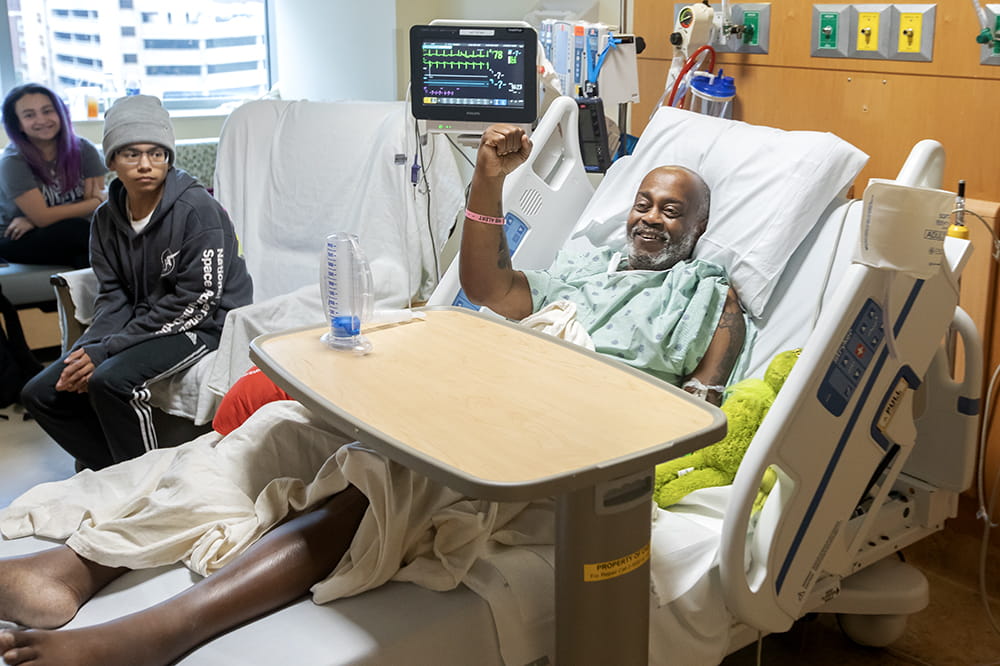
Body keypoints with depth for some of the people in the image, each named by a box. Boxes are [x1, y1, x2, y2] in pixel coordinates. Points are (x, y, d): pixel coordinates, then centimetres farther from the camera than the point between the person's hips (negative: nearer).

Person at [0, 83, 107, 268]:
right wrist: (99, 200, -11)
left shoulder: (84, 149, -5)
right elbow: (42, 217, -18)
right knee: (77, 228, -33)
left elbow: (90, 206, -9)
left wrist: (32, 222, -16)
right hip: (18, 241, -3)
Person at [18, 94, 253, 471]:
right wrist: (88, 348, -18)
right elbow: (114, 299, 5)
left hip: (204, 325, -7)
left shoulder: (197, 209, -18)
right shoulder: (107, 220, 4)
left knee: (112, 380, -31)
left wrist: (106, 350, -21)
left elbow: (195, 302, -21)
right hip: (142, 324, 8)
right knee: (40, 394, -1)